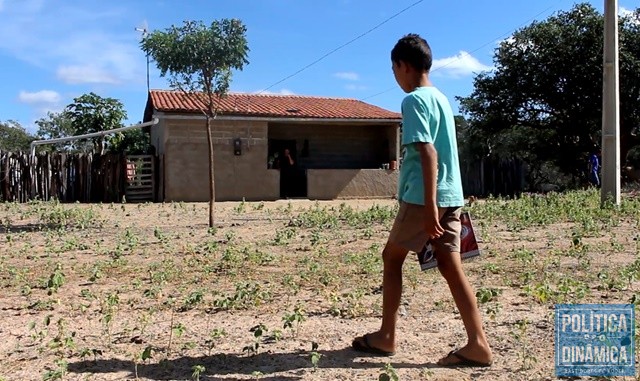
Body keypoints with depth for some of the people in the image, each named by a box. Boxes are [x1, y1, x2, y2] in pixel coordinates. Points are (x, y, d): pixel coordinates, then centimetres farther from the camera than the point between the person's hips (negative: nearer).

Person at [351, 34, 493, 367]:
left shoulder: (414, 100, -10)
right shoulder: (441, 98, 17)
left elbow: (428, 153, -20)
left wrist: (429, 206, -23)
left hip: (424, 198, -8)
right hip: (450, 196, 8)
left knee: (391, 258, 8)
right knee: (452, 268, 6)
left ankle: (386, 337, 16)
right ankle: (477, 344, 3)